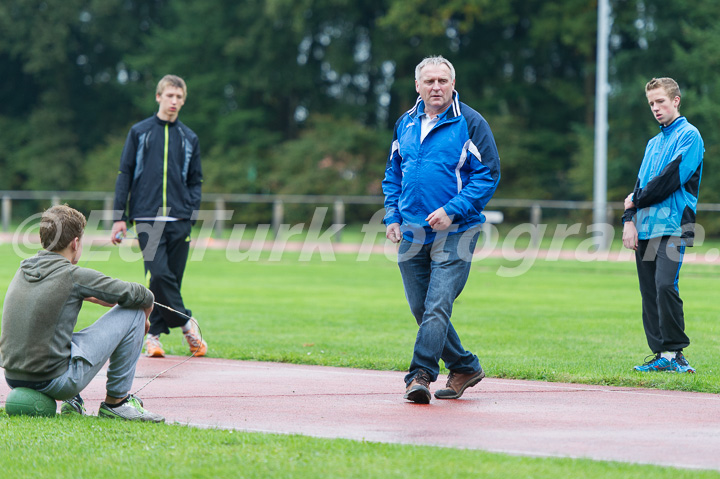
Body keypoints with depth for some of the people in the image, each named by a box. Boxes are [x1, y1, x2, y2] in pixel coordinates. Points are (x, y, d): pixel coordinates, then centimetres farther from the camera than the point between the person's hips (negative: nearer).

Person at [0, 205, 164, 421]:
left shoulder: (24, 269, 8)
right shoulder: (73, 275, -12)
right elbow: (143, 297, -4)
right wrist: (143, 319, 18)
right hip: (56, 382, -8)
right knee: (132, 312, 1)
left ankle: (70, 402, 24)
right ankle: (115, 402, 9)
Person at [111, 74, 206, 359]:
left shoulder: (189, 138, 15)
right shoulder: (139, 132, 9)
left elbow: (195, 182, 17)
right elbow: (125, 175, 8)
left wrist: (192, 214, 1)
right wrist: (119, 217, 0)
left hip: (179, 220, 2)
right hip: (147, 219, -2)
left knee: (172, 277, 0)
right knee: (158, 274, -16)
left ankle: (154, 333, 10)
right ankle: (186, 323, -2)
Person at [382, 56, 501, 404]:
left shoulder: (470, 124, -4)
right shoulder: (406, 124, 12)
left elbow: (488, 174, -9)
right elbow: (393, 174, 22)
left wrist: (452, 211, -17)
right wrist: (392, 217, 8)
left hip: (454, 232, -6)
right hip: (411, 233, 6)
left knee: (437, 307, -16)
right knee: (421, 309, 10)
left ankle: (421, 375, -19)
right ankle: (465, 367, 24)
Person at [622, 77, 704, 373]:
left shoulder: (689, 136, -2)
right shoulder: (654, 143, 24)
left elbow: (671, 179, -12)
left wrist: (636, 200, -1)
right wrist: (629, 220, 4)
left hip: (672, 226, -8)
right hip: (645, 227, 8)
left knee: (665, 285, -20)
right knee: (649, 292, 3)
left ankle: (674, 353, -15)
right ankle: (660, 354, 5)